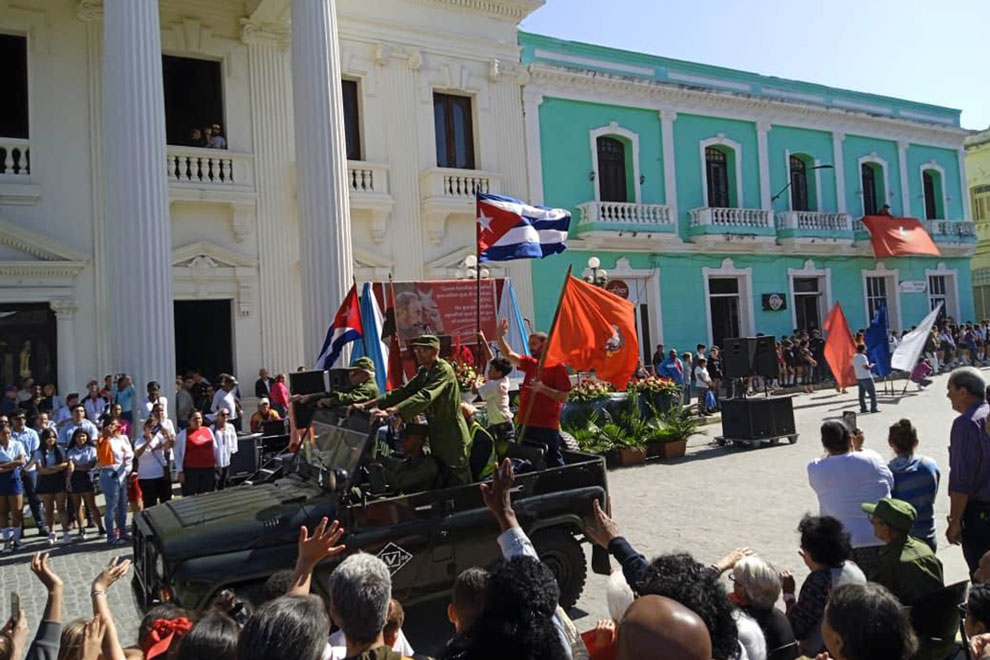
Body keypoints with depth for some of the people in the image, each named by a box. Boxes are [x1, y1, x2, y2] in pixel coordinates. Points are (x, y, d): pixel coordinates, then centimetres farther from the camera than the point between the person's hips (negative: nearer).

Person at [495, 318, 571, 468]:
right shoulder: (530, 363, 13)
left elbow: (564, 397, -13)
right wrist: (500, 336, -3)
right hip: (526, 424, 7)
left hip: (547, 427, -7)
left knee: (554, 462, -4)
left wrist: (543, 388, -23)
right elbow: (509, 355, 10)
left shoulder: (557, 366, -8)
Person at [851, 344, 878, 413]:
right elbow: (866, 367, -20)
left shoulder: (854, 357, 10)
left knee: (862, 394, 9)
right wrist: (871, 365, -2)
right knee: (872, 393, -1)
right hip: (866, 378, -8)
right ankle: (873, 408, -2)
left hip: (859, 378, 8)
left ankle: (863, 408, 10)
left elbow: (853, 367, 15)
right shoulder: (863, 357, -14)